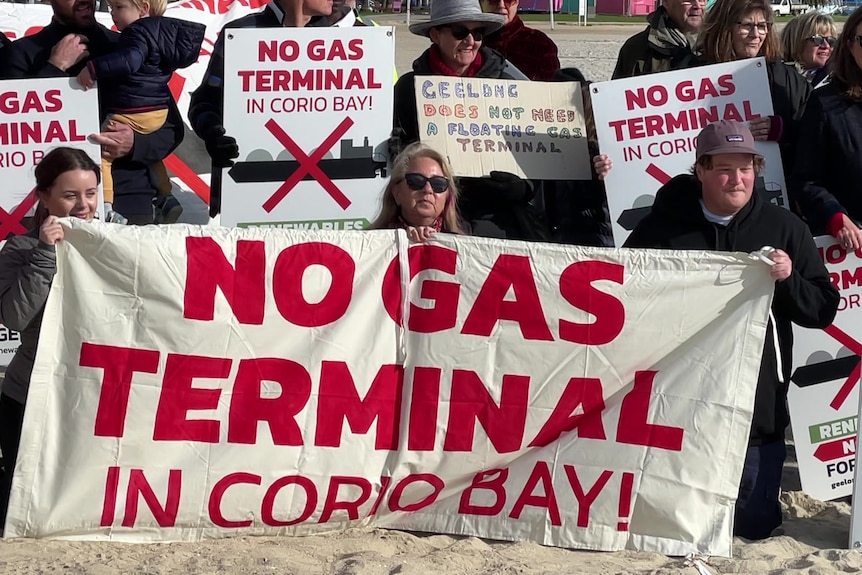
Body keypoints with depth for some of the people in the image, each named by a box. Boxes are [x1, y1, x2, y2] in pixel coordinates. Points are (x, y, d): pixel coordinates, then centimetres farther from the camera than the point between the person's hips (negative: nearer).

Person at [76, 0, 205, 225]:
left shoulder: (138, 32, -16)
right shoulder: (164, 31, 13)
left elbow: (129, 60, -34)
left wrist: (94, 68, -39)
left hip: (131, 113, -11)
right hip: (157, 111, 11)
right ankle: (166, 199, 35)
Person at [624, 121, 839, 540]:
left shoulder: (783, 228, 4)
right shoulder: (662, 226, 1)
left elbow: (823, 310, 4)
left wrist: (788, 279, -15)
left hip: (756, 411, 1)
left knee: (754, 526, 4)